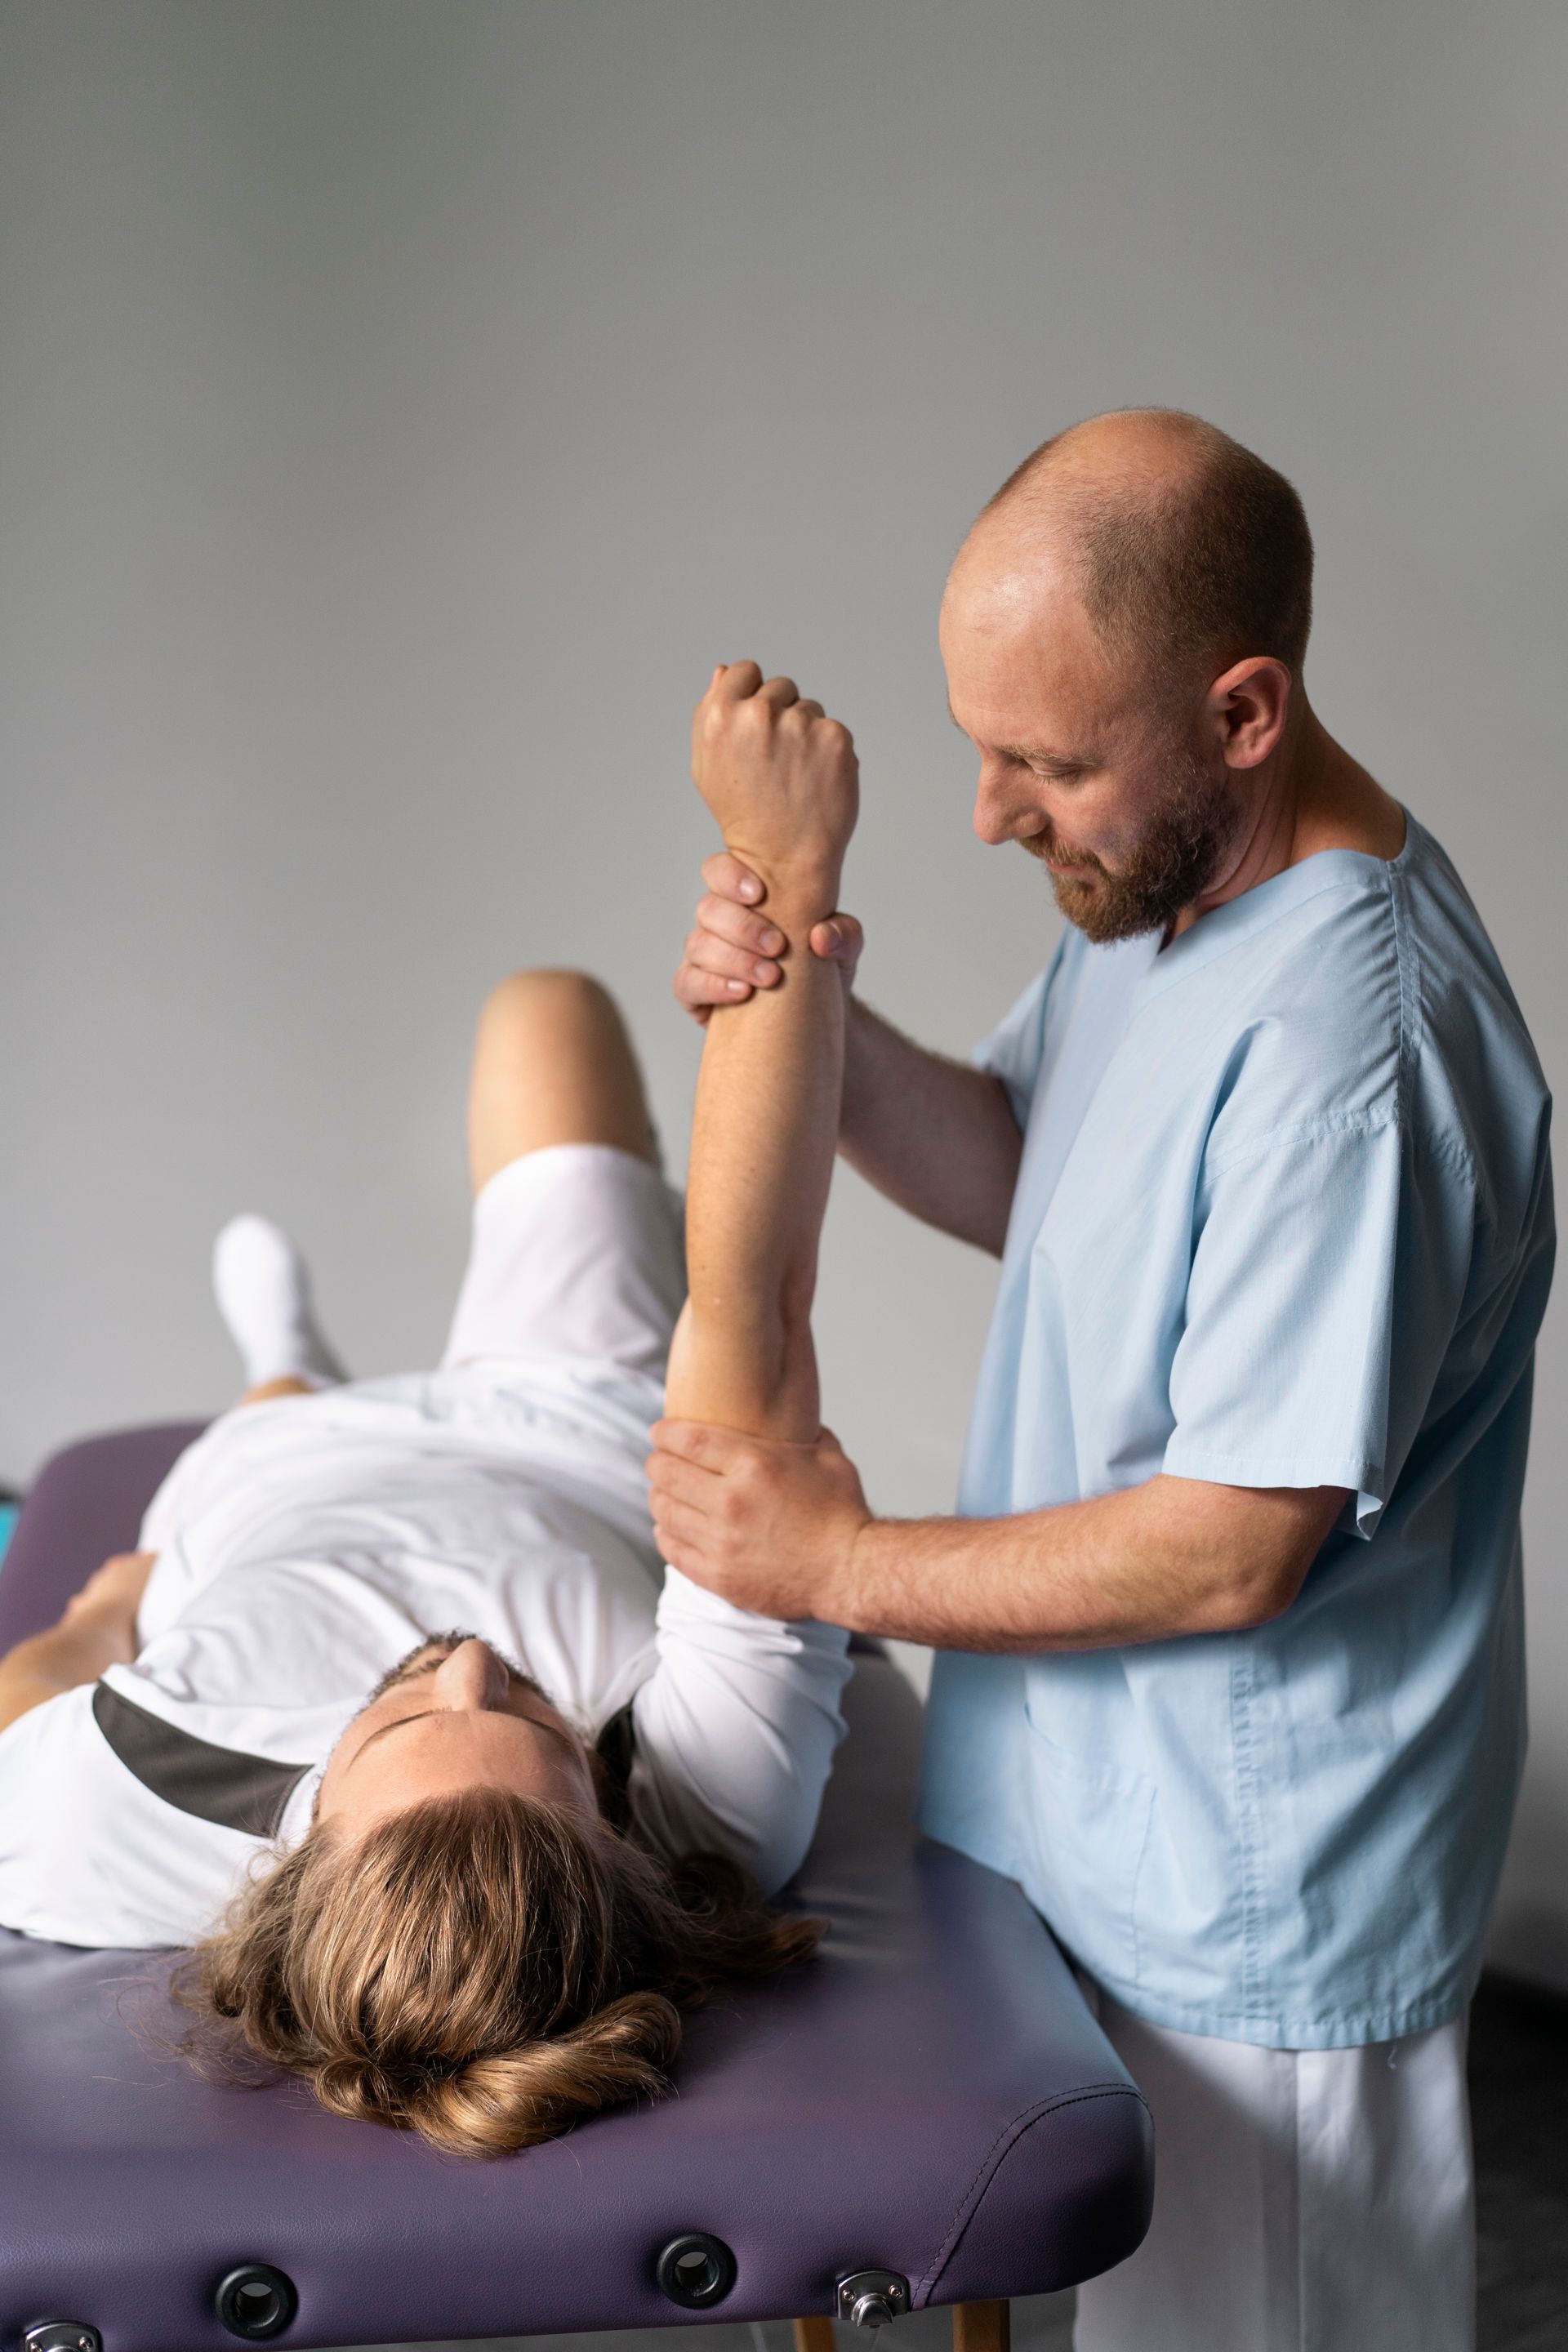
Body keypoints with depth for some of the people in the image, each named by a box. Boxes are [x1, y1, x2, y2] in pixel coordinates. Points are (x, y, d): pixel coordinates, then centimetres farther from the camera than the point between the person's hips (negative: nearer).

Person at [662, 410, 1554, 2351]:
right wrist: (820, 1033, -9)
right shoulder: (1165, 881, -1)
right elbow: (1024, 1178, 10)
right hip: (1113, 1827, 9)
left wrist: (843, 1568, -17)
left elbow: (1233, 1550, -28)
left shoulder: (1342, 1038, -32)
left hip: (1253, 1915, -8)